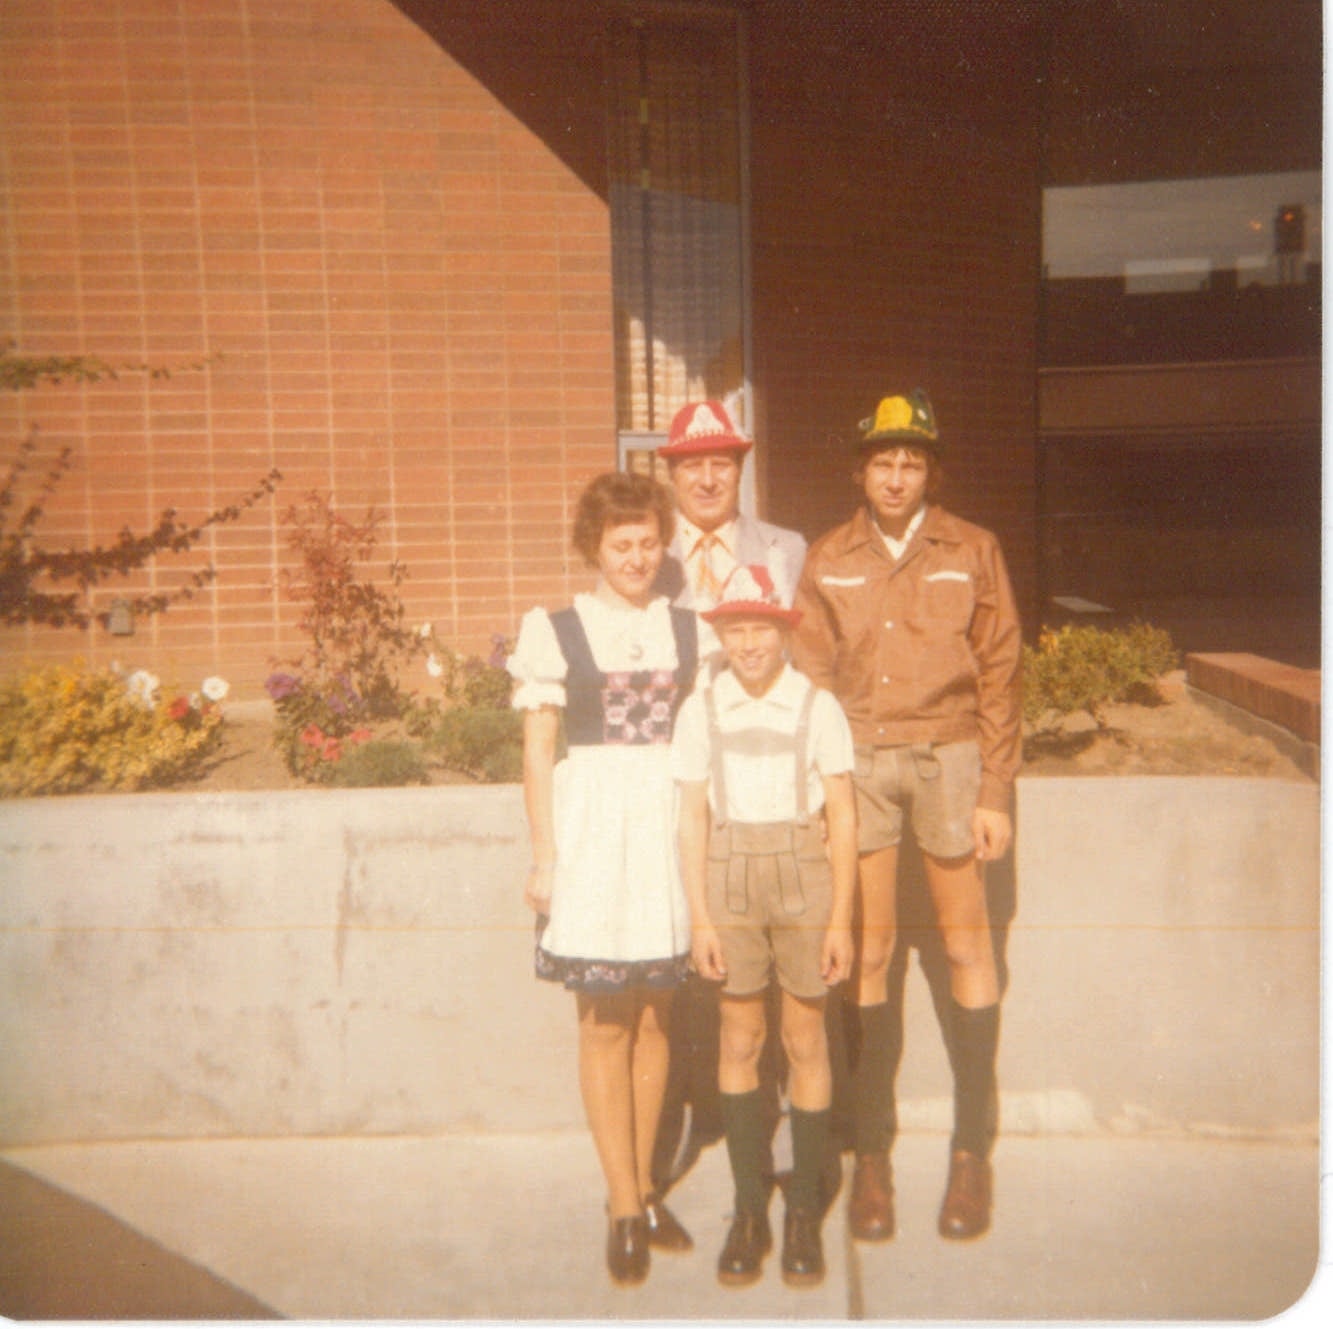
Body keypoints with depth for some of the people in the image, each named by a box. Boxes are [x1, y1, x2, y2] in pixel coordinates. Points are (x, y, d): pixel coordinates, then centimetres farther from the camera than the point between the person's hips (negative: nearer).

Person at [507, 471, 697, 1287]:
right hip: (594, 827, -3)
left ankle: (644, 1187, 27)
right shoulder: (555, 631, 1)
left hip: (671, 827, 3)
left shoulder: (688, 628, 9)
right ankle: (625, 1208, 14)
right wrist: (545, 856, -3)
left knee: (657, 1016, 11)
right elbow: (537, 752, 1)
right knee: (605, 1023, 2)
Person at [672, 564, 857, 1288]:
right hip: (730, 881, 1)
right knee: (739, 1042, 8)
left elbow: (842, 817, -1)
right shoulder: (700, 710, 0)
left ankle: (804, 1211, 21)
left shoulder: (817, 706, -4)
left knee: (805, 1042, 6)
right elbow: (692, 820, 1)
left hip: (803, 877, -1)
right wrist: (699, 918, -2)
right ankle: (749, 1208, 23)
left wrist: (840, 918, -3)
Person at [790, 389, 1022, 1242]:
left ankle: (973, 1149, 20)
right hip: (858, 762, 1)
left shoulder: (972, 552, 3)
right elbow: (812, 680, 6)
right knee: (868, 954, 3)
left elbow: (1000, 676, 2)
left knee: (966, 947, 5)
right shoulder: (827, 562, 6)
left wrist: (995, 791, -3)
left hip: (949, 755, 0)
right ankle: (871, 1153, 15)